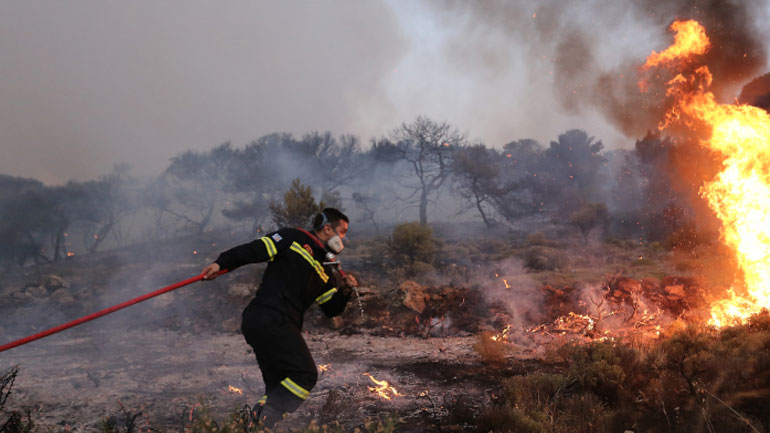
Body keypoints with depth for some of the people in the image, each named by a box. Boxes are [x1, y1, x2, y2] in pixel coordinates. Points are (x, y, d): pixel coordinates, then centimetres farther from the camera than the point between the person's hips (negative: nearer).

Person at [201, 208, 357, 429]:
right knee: (305, 374, -13)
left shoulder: (326, 270, 24)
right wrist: (221, 263, -12)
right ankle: (262, 420, -16)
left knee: (279, 387, 9)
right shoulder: (295, 238, 2)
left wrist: (344, 291, 4)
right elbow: (256, 250, -4)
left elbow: (331, 309, 23)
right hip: (270, 319, -9)